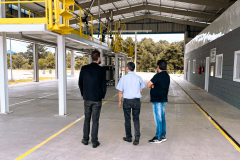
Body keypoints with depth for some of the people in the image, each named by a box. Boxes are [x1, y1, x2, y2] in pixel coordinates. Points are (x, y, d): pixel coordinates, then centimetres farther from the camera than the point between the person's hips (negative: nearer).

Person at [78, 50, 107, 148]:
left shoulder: (84, 68, -2)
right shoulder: (102, 70, -10)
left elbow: (80, 83, 3)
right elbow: (103, 85, -8)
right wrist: (103, 96, 9)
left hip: (87, 98, 3)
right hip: (97, 99, -2)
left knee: (87, 119, 17)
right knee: (95, 120, 6)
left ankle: (85, 139, 25)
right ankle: (94, 142, 13)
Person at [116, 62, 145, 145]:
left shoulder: (123, 78, -8)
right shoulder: (138, 78, -3)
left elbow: (120, 92, -4)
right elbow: (141, 90, 5)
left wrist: (120, 101, 7)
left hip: (127, 100, -1)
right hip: (136, 101, 1)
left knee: (127, 119, 12)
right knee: (136, 119, 13)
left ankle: (129, 137, 24)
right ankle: (137, 136, -3)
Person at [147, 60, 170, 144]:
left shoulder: (158, 76, -18)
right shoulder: (167, 76, 10)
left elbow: (148, 85, -16)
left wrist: (152, 86, 5)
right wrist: (154, 86, 0)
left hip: (157, 101, -9)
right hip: (163, 100, 9)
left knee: (158, 119, -2)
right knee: (162, 118, 15)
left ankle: (158, 137, 7)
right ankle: (163, 136, 25)